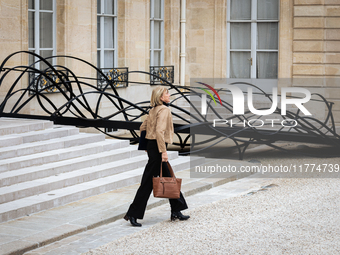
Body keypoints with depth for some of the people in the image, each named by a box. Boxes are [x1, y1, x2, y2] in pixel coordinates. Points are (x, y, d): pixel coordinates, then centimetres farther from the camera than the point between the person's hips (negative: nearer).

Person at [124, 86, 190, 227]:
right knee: (148, 182, -4)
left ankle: (176, 212, 21)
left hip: (151, 145, 10)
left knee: (168, 178, 15)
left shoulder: (154, 110, 12)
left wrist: (147, 145, 24)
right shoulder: (164, 110, -15)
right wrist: (163, 151, -23)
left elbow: (143, 128, 19)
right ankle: (133, 214, 1)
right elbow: (159, 131, -25)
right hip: (157, 147, -10)